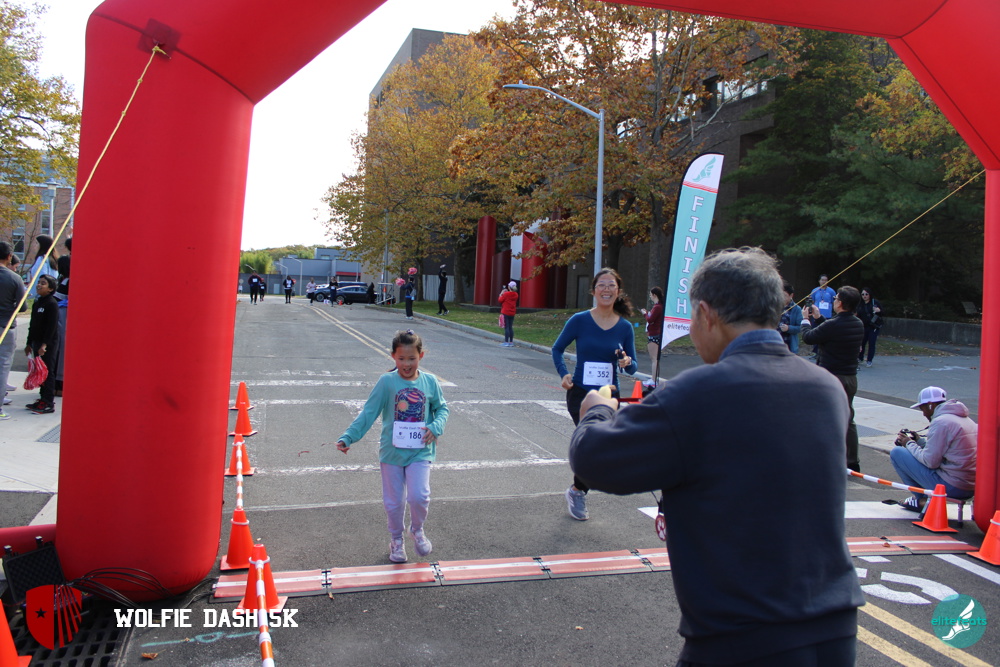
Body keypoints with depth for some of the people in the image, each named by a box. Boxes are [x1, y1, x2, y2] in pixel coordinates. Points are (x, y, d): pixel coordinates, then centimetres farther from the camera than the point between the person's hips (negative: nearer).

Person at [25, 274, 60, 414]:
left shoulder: (52, 304, -12)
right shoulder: (36, 303, 14)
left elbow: (52, 326, -18)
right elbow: (32, 325, 20)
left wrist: (44, 344, -22)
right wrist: (29, 343, 20)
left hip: (49, 344, -9)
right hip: (37, 343, 9)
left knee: (48, 373, -6)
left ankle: (49, 404, -4)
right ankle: (43, 399, 20)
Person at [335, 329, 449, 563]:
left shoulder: (429, 382, -1)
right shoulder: (387, 382, -8)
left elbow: (442, 408, 10)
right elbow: (368, 413, -6)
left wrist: (435, 427, -10)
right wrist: (348, 437, -13)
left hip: (420, 451, 0)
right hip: (392, 450, 0)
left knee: (419, 496, -12)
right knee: (394, 502, 9)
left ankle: (417, 530, 20)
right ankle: (396, 539, 36)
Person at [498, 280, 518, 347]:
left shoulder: (506, 294, -15)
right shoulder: (515, 295, 4)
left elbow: (500, 300, -6)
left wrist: (501, 294, 8)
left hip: (505, 313, -6)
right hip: (512, 313, 6)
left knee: (506, 327, -4)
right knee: (510, 327, 11)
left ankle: (506, 342, -4)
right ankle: (511, 342, 13)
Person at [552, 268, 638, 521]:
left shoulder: (625, 327, 0)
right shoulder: (579, 320, -6)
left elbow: (632, 367, 7)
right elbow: (557, 349, 5)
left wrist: (628, 363, -17)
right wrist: (563, 374, -10)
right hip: (580, 393, -3)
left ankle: (577, 491, 37)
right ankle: (577, 490, 7)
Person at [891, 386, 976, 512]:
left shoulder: (940, 422, -14)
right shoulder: (965, 419, 15)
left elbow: (930, 462, -15)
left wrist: (909, 444, -1)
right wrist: (919, 440, 15)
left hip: (952, 487, -9)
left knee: (896, 452, -2)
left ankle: (923, 499, 6)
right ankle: (922, 498, 13)